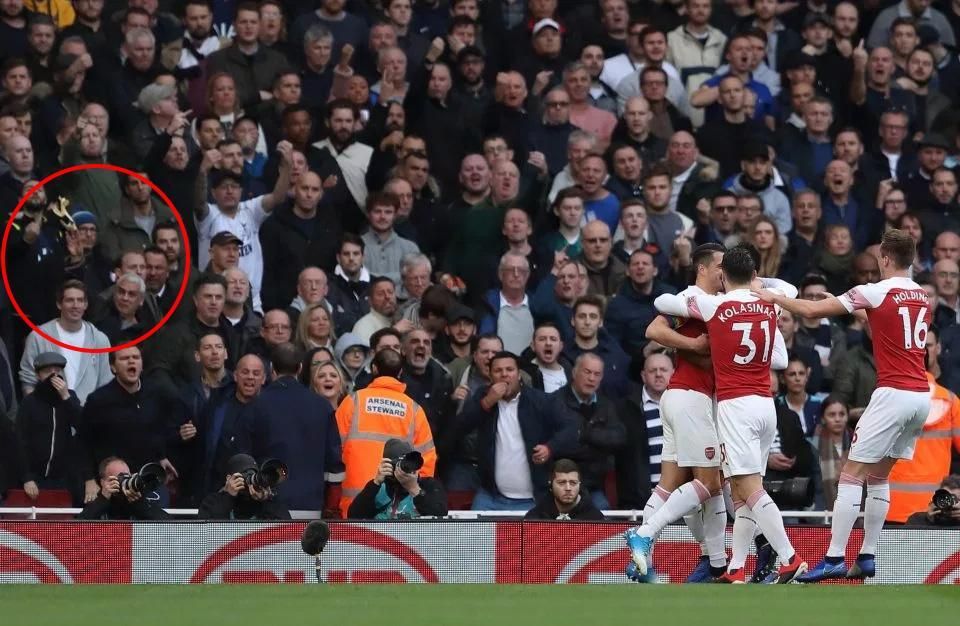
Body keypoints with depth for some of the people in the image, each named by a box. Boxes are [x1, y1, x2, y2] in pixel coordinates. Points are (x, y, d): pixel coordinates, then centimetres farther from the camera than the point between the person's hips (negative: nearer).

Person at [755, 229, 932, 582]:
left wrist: (774, 298, 7)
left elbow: (812, 310, -7)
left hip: (893, 392, -7)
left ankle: (834, 558, -11)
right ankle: (868, 557, 16)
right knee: (878, 476, 17)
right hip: (921, 395, 7)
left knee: (851, 474, -5)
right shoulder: (922, 297, 10)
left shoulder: (877, 292, -9)